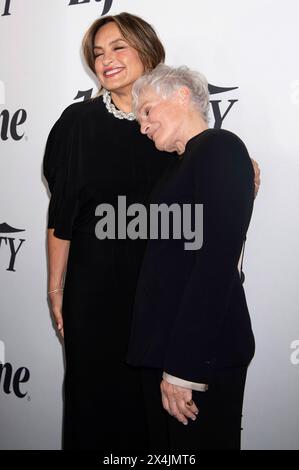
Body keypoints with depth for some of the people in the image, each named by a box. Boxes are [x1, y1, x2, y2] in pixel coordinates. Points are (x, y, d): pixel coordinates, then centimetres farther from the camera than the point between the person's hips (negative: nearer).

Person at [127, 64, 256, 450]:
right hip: (165, 346, 8)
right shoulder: (185, 162, 19)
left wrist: (184, 367, -21)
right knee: (167, 447, 14)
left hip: (200, 350, -8)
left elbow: (217, 260, -19)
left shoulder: (220, 147, -8)